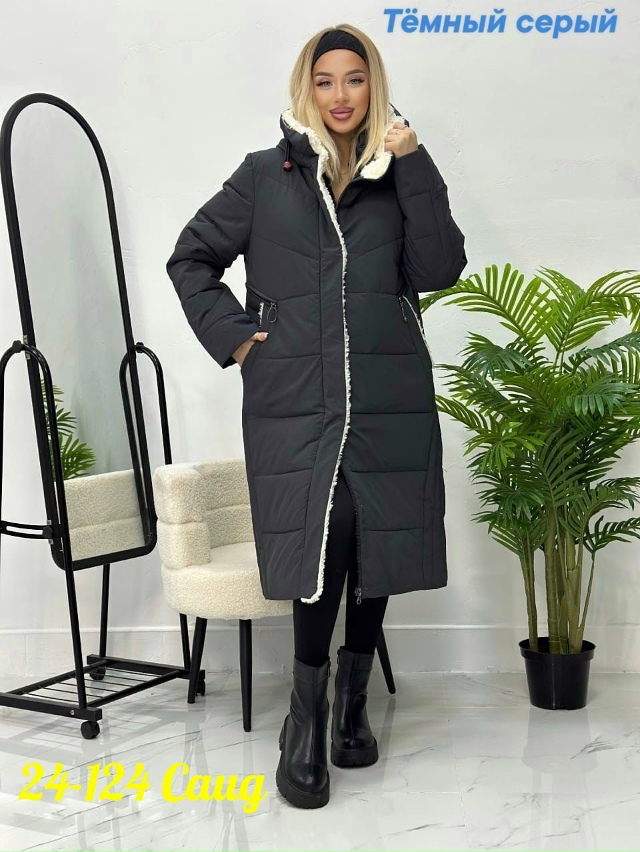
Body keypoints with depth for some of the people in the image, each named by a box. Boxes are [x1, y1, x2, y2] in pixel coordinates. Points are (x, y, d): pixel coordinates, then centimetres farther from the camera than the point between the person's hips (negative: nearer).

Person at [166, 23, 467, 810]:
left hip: (389, 399, 2)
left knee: (377, 551, 6)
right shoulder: (267, 174, 9)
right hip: (294, 400, -2)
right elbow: (190, 257, 14)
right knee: (318, 553, -14)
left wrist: (414, 167, -6)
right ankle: (306, 720, 3)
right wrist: (232, 334, 2)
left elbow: (440, 269, -1)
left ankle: (352, 703, 26)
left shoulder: (398, 174, 12)